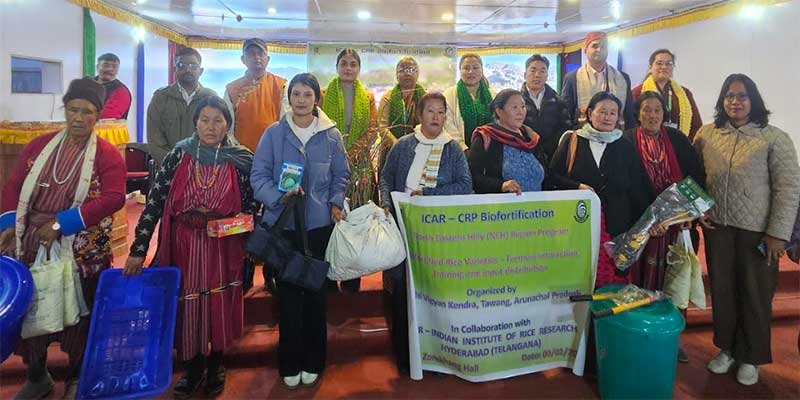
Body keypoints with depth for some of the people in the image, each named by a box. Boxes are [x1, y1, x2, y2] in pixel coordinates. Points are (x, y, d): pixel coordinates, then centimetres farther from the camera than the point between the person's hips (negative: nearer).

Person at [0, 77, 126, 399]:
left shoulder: (108, 154, -6)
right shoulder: (39, 146, 8)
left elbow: (113, 198, -18)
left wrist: (62, 223, -20)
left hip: (81, 251, -4)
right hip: (30, 246, 4)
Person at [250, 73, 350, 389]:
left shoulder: (331, 135, 3)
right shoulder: (273, 133, -1)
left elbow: (340, 175, 10)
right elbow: (259, 176, -3)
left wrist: (336, 203, -6)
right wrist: (279, 197, -20)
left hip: (320, 225, 1)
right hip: (283, 224, -1)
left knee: (316, 292, 10)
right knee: (288, 293, 7)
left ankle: (313, 361, 26)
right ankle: (290, 363, 23)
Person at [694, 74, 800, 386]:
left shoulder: (775, 138, -6)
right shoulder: (706, 134, 3)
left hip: (757, 230, -2)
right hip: (717, 227, 3)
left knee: (755, 294, 8)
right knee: (721, 289, 13)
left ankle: (750, 357, 27)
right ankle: (727, 348, 32)